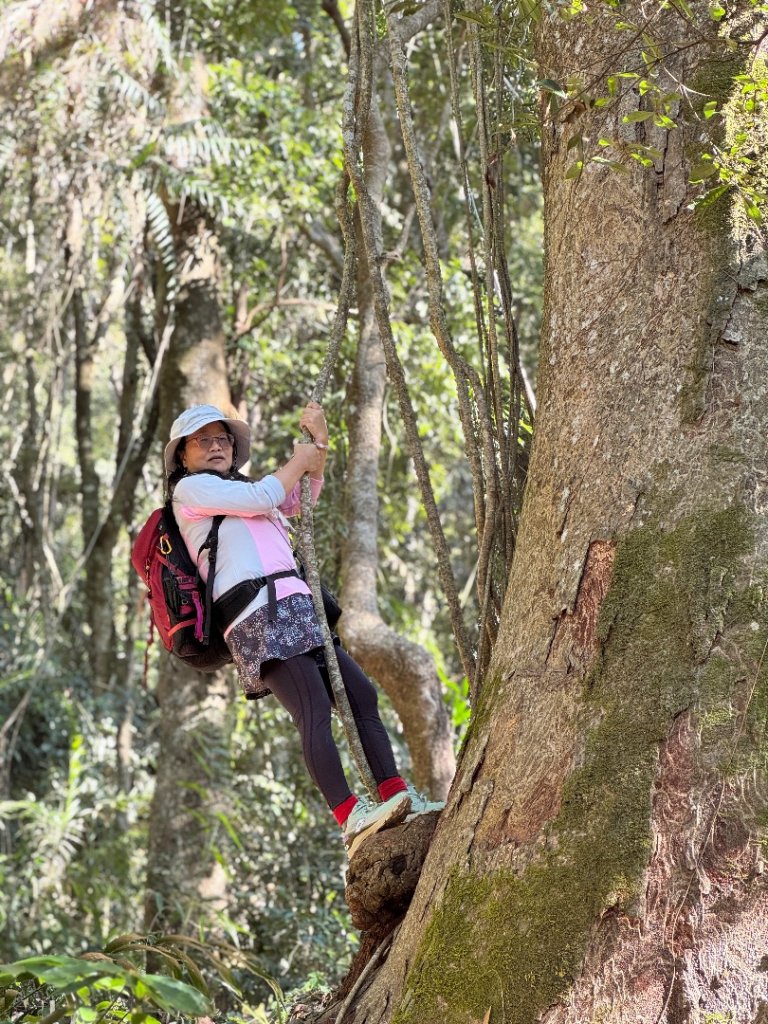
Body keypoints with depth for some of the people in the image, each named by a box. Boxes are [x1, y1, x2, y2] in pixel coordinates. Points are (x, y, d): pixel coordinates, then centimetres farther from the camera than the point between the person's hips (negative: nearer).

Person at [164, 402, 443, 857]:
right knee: (314, 709, -23)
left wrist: (319, 441, 26)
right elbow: (260, 497, -3)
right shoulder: (190, 488, 8)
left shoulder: (236, 490, 32)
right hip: (259, 614, -9)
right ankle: (351, 818, -33)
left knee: (362, 694, -1)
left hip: (296, 613, 9)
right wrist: (298, 461, 13)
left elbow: (301, 499, 38)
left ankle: (400, 799, -4)